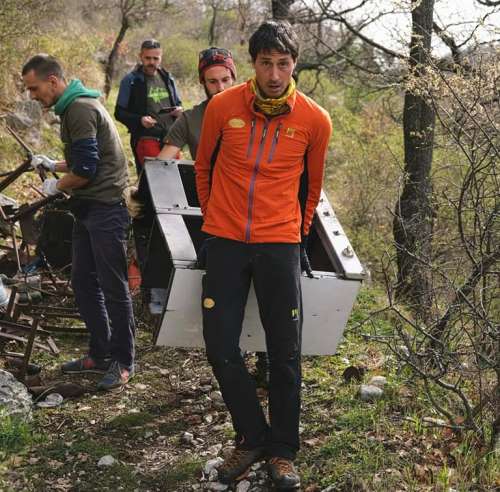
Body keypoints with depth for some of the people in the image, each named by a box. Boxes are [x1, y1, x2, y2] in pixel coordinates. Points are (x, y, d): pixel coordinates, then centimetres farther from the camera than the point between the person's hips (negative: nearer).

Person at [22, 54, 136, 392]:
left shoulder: (80, 110, -16)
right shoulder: (74, 107, 16)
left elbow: (85, 170, -20)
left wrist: (57, 186, -3)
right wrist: (53, 165, 14)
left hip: (106, 209, -11)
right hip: (88, 209, 11)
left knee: (113, 287, -3)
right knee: (84, 283, 13)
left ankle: (123, 362, 6)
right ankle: (100, 354, 23)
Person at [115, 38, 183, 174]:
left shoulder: (167, 78, 16)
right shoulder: (130, 80, 1)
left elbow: (178, 103, 28)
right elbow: (119, 112, 0)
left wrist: (179, 110, 2)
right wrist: (140, 120, -18)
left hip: (170, 137, 5)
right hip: (146, 138, -5)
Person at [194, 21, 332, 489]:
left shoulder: (315, 120, -5)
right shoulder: (222, 107, -5)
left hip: (279, 246, -1)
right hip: (225, 243, 1)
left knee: (284, 354, 4)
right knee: (221, 348, 0)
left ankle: (283, 451, 20)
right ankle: (252, 437, 21)